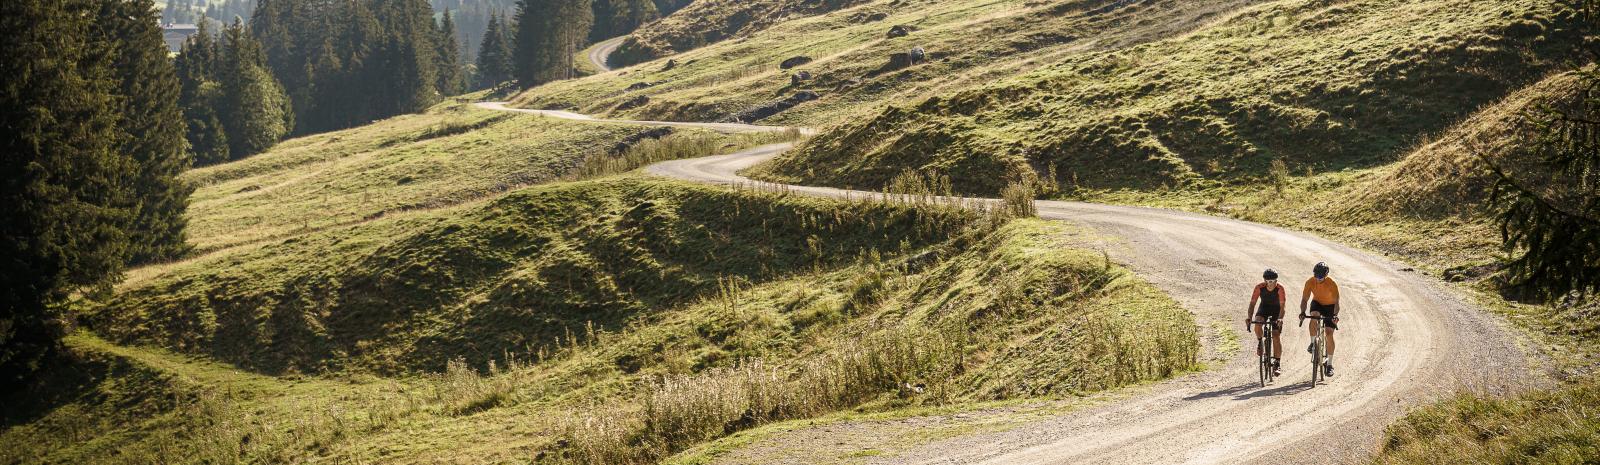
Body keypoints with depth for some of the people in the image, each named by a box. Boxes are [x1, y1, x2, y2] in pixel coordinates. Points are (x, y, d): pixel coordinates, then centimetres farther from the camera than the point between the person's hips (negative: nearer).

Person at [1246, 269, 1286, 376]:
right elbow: (1252, 303, -26)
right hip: (1264, 308, 1)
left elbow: (1282, 306, -33)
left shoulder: (1280, 289, -29)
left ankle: (1276, 364, -3)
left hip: (1276, 310, -1)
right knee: (1257, 323, -31)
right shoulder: (1259, 288, -25)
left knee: (1277, 337, -9)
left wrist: (1280, 319, -51)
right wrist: (1249, 318, -41)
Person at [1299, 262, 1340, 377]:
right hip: (1317, 303, 2)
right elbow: (1304, 299, -21)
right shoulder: (1310, 282, -21)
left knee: (1329, 334, -10)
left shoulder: (1332, 284, -28)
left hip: (1330, 306, -2)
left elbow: (1336, 302, -32)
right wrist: (1302, 312, -38)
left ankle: (1329, 364, -3)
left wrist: (1335, 315, -49)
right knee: (1314, 318, -34)